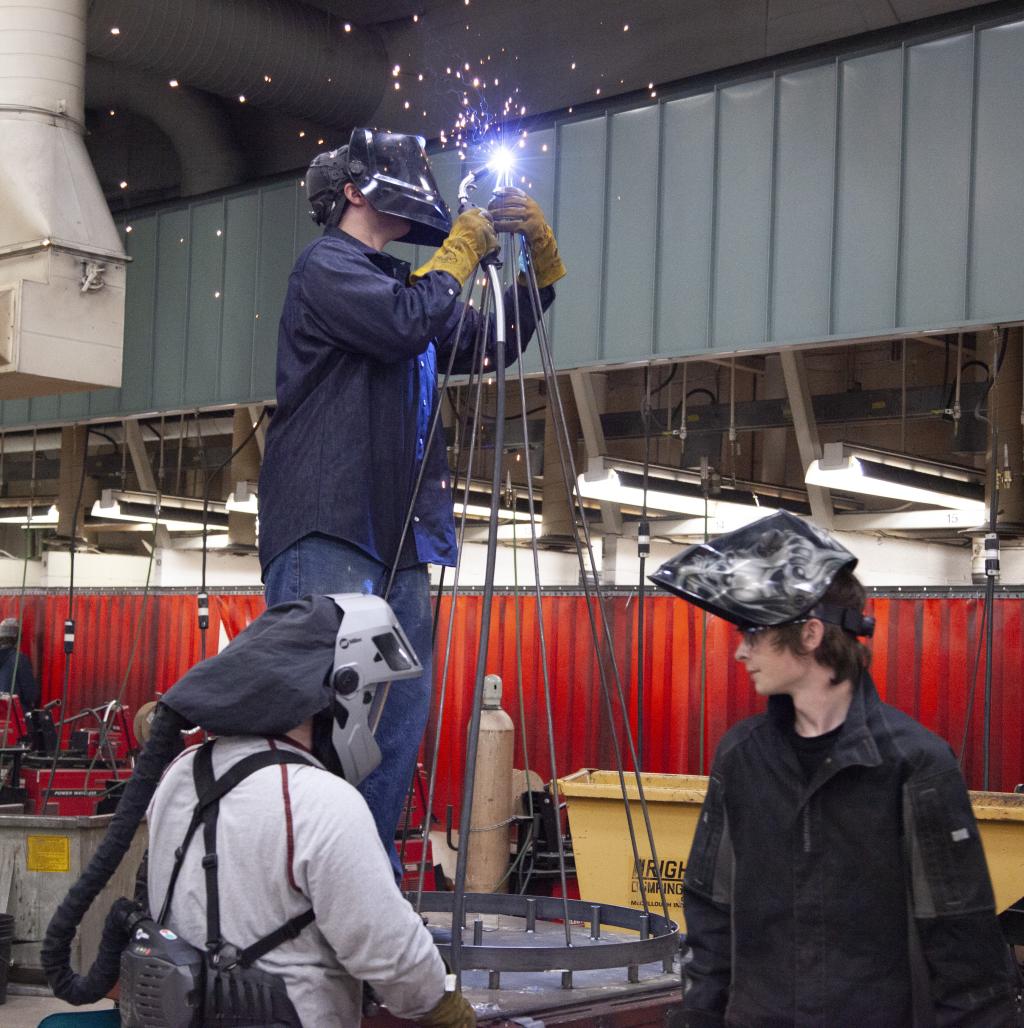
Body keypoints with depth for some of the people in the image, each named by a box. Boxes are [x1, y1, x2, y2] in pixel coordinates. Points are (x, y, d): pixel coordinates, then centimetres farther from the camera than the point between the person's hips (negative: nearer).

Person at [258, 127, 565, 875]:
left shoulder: (399, 281, 25)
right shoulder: (327, 267, 0)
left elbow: (494, 344, 27)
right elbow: (407, 324, -17)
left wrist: (541, 261, 16)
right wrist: (462, 252, -2)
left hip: (397, 538, 8)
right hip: (328, 532, -8)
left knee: (399, 713, 5)